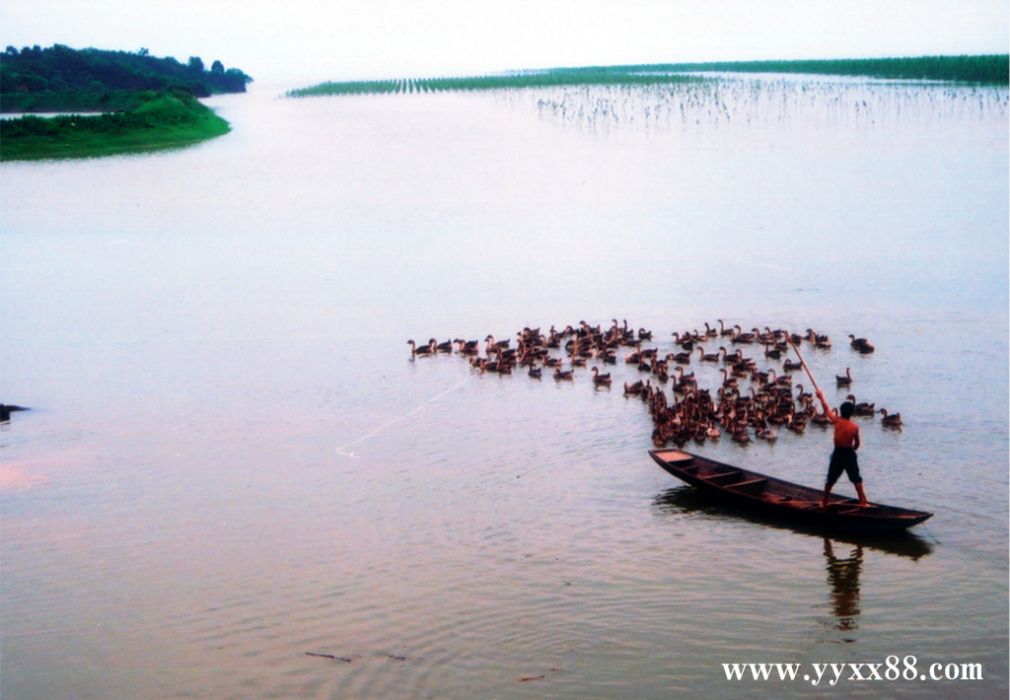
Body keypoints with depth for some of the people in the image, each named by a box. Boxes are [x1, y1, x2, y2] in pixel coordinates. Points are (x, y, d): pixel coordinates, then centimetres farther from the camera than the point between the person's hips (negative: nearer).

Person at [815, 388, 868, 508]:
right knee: (856, 479, 6)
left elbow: (826, 409, 5)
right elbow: (857, 444, 0)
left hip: (838, 453, 1)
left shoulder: (836, 421, -9)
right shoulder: (855, 426, -7)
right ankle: (862, 501, 1)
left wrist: (821, 396, 18)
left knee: (831, 479, 13)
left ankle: (824, 501, 20)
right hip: (850, 453, 0)